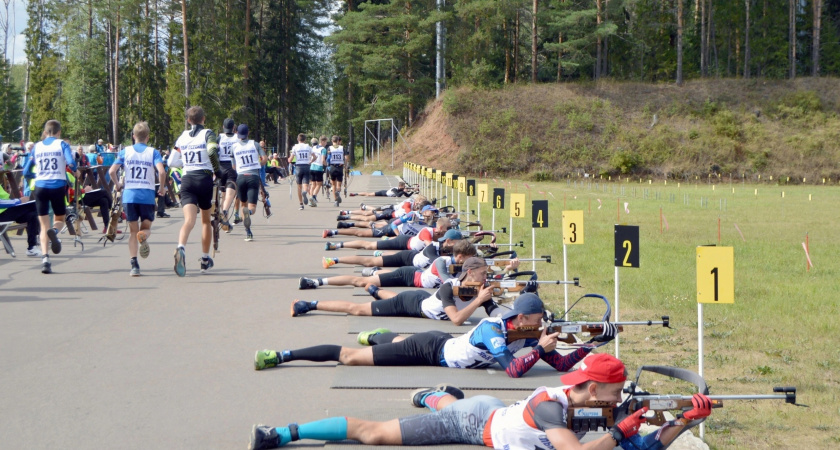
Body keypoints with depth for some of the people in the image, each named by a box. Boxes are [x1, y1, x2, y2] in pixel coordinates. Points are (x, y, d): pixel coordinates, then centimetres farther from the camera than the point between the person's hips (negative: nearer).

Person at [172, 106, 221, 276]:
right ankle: (205, 259, 23)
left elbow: (171, 162, 18)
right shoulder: (207, 134, 1)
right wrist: (218, 172, -9)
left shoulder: (182, 136, 12)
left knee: (189, 220, -12)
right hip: (204, 178, -2)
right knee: (206, 220, 17)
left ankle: (180, 248, -41)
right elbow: (212, 152, -18)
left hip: (187, 179, 2)